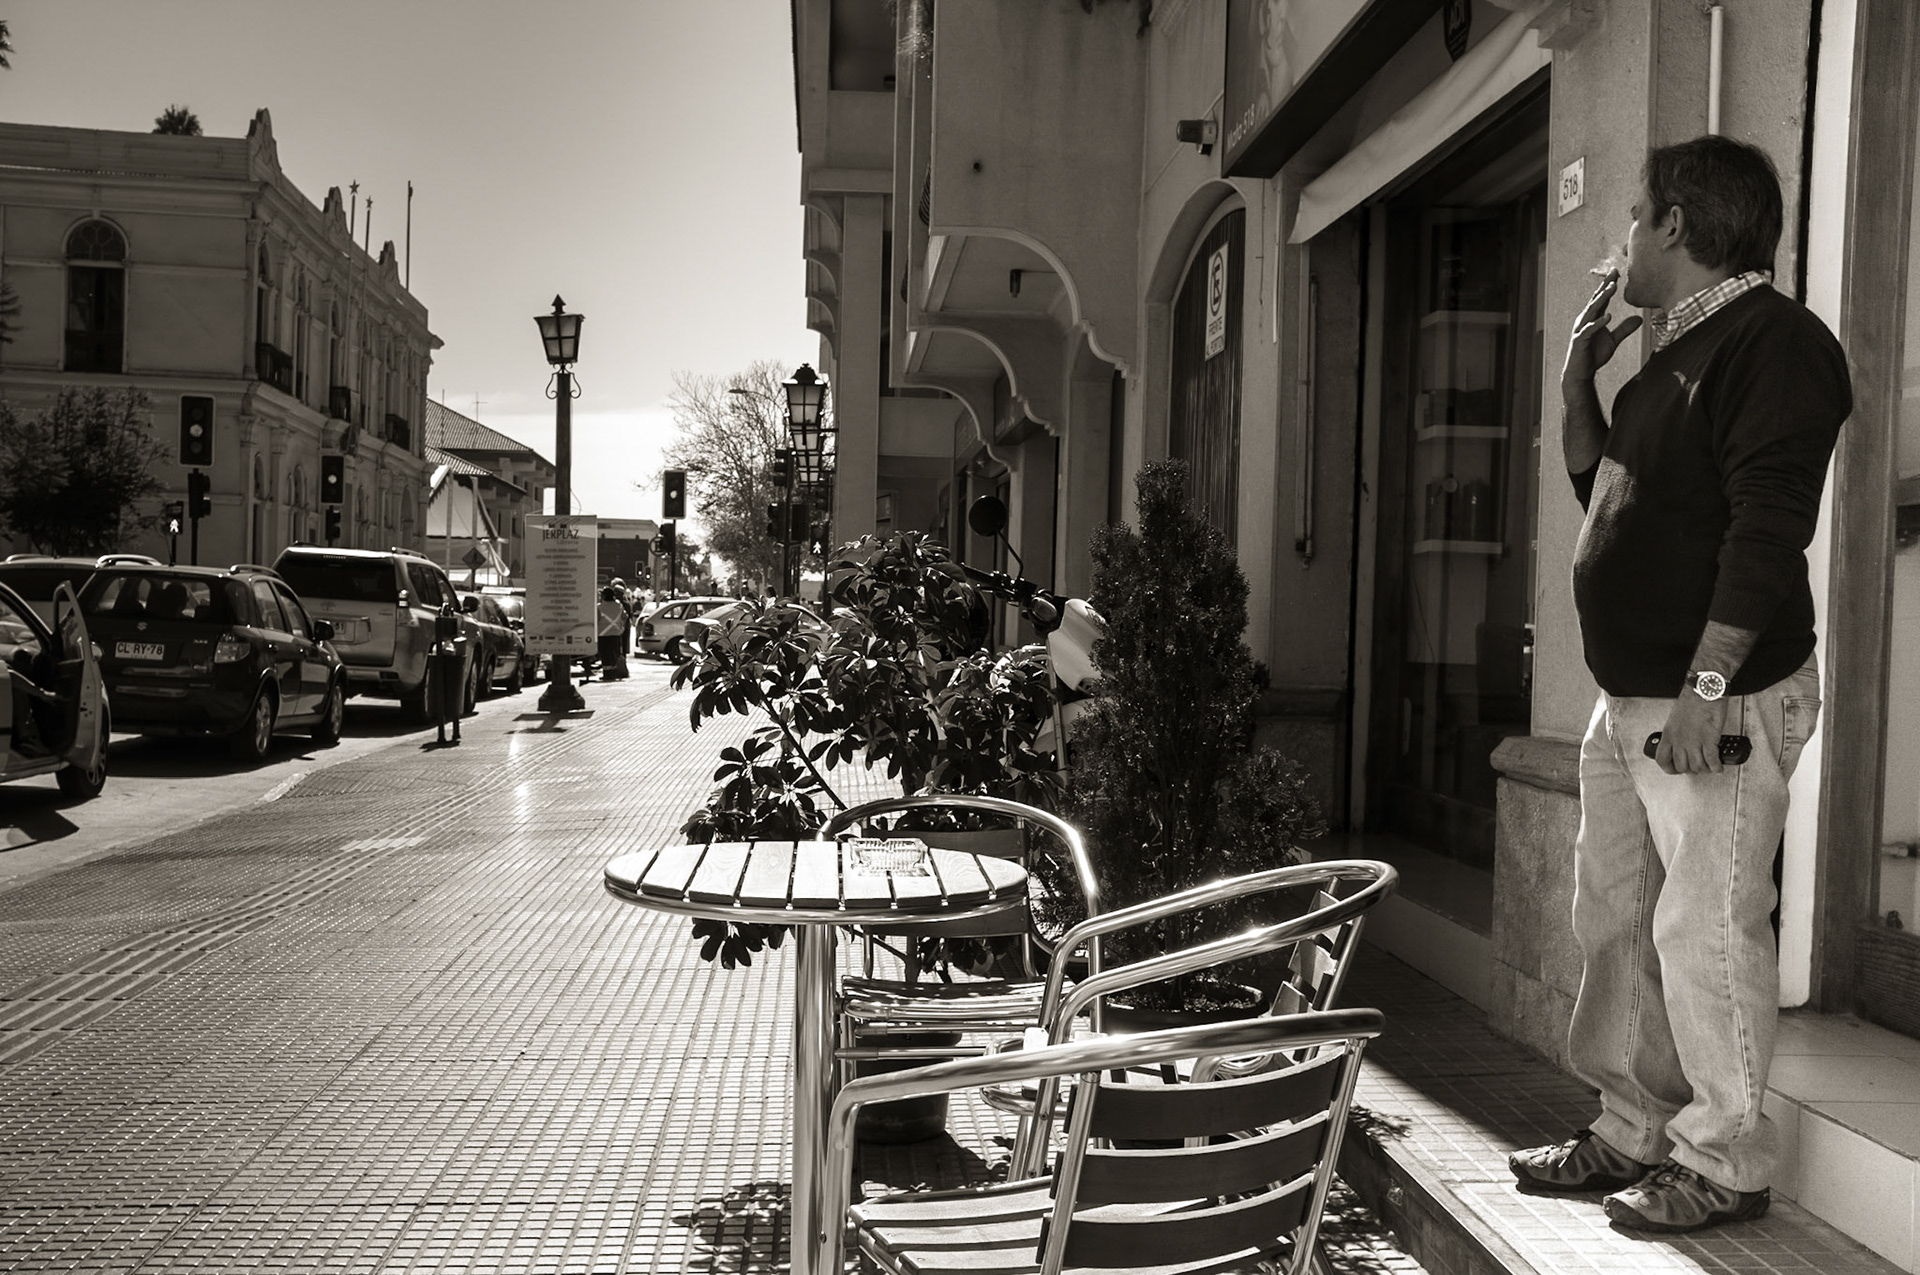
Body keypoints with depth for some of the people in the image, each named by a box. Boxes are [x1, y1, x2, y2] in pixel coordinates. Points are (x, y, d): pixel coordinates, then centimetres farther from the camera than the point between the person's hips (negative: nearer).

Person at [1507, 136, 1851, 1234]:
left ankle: (1724, 1163, 9)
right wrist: (1580, 384, 16)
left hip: (1719, 705, -10)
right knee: (1615, 923, 13)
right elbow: (1608, 494, 28)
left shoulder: (1774, 339, -11)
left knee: (1706, 932, -5)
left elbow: (1768, 525, -21)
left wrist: (1707, 683, -26)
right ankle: (1634, 1133, 25)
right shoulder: (1677, 352, 19)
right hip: (1630, 704, 10)